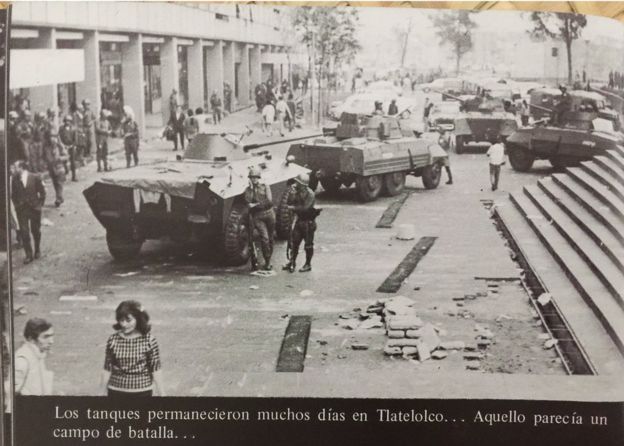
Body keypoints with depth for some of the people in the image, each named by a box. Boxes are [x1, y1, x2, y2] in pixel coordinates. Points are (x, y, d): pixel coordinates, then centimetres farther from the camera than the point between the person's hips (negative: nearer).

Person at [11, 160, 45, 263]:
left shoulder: (35, 178, -7)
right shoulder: (14, 179, -1)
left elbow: (42, 192, 1)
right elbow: (13, 194, 10)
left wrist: (40, 204, -2)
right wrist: (16, 204, 2)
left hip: (34, 208, -1)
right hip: (21, 209, 1)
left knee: (36, 231, 11)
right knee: (24, 232, -3)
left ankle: (37, 250, 32)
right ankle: (28, 255, 3)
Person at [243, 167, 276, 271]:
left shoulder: (265, 186, 4)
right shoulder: (247, 190, 8)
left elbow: (269, 202, -7)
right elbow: (248, 203, -8)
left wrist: (256, 205, -9)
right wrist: (251, 189, -13)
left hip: (269, 214, 1)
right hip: (257, 217, -1)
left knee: (270, 239, 7)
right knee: (264, 238, -17)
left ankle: (268, 260, 22)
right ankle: (267, 263, -11)